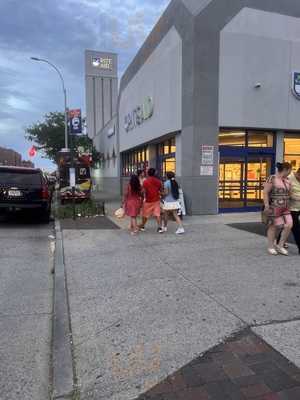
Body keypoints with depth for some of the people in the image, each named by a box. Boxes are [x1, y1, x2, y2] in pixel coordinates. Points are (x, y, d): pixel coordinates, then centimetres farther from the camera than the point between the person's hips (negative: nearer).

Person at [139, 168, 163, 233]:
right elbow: (161, 190, 6)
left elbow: (144, 191, -14)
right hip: (156, 200, 2)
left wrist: (145, 197, -1)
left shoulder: (145, 181, -11)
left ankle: (142, 226, 29)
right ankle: (159, 227, -7)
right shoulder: (158, 181, 0)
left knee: (145, 214, 13)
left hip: (148, 200, -2)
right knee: (157, 214, 2)